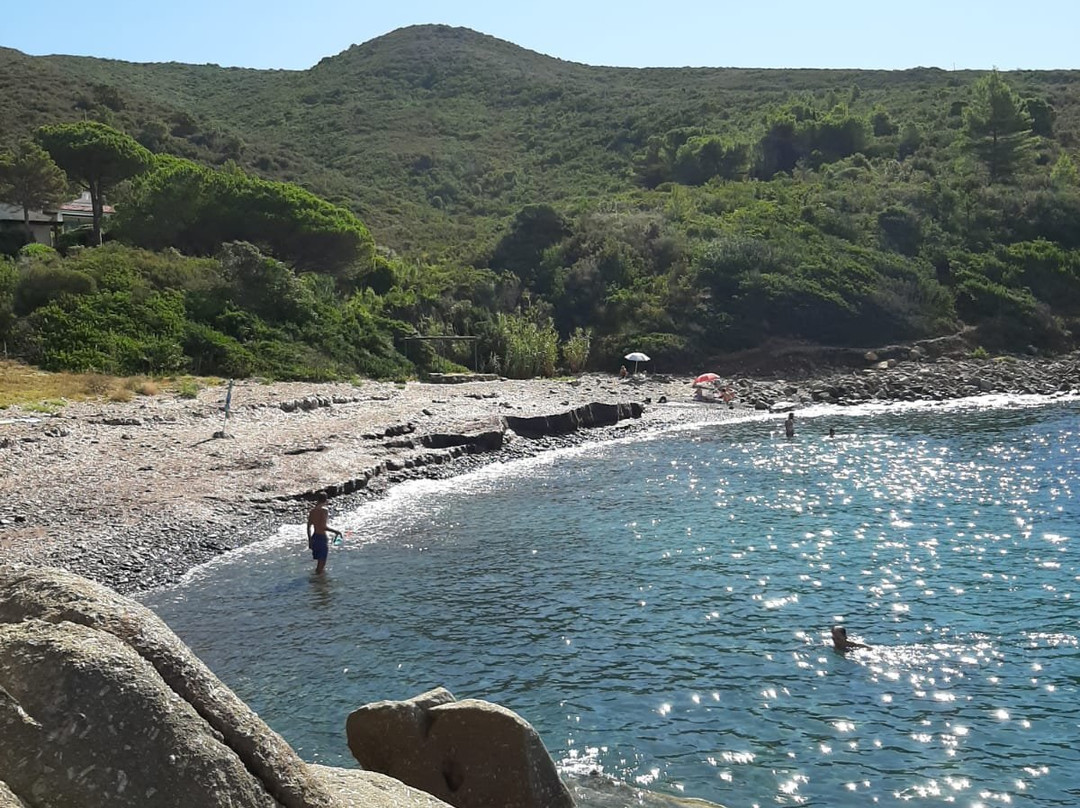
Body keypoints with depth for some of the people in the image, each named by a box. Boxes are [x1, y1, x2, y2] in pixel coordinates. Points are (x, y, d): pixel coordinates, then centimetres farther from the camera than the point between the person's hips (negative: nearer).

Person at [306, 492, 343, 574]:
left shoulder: (312, 511, 7)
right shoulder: (324, 510, -14)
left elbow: (309, 527, 11)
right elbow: (323, 527, -22)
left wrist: (310, 540, 19)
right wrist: (336, 531, -12)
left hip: (314, 537, 7)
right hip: (322, 538, -7)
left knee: (319, 562, 19)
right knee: (321, 564, 0)